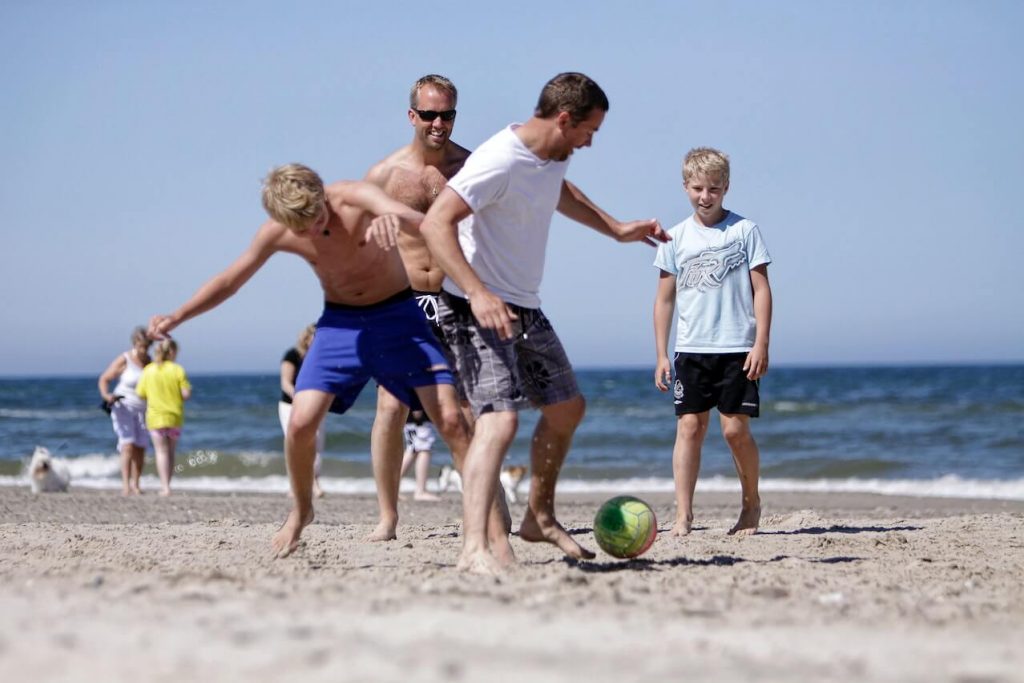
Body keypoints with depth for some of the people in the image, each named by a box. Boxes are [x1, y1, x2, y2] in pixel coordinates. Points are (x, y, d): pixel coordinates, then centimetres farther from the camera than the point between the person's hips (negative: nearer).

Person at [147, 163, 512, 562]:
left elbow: (419, 221, -43)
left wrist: (395, 218, -67)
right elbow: (231, 279, 5)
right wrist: (178, 316, -3)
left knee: (450, 420, -15)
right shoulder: (278, 234, -12)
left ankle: (492, 525, -7)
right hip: (339, 321, 3)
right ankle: (301, 512, 15)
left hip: (397, 314, -3)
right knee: (301, 422, -12)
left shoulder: (355, 197, -25)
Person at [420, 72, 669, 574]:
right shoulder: (501, 161, -24)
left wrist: (616, 229, 32)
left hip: (524, 308, 10)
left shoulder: (554, 156, 6)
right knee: (500, 419, -23)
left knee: (566, 408, 19)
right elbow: (435, 224, -30)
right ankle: (474, 548, -27)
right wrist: (478, 293, -38)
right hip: (479, 309, -10)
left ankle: (539, 518, 37)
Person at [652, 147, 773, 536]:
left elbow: (761, 290, 1)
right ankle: (683, 515, -3)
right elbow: (664, 299, 11)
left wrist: (761, 344, -6)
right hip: (691, 348, 2)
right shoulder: (676, 238, 8)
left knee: (736, 429, -4)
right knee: (689, 427, -4)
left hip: (737, 348, -2)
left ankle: (751, 503, 17)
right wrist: (661, 355, 6)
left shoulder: (744, 230, 2)